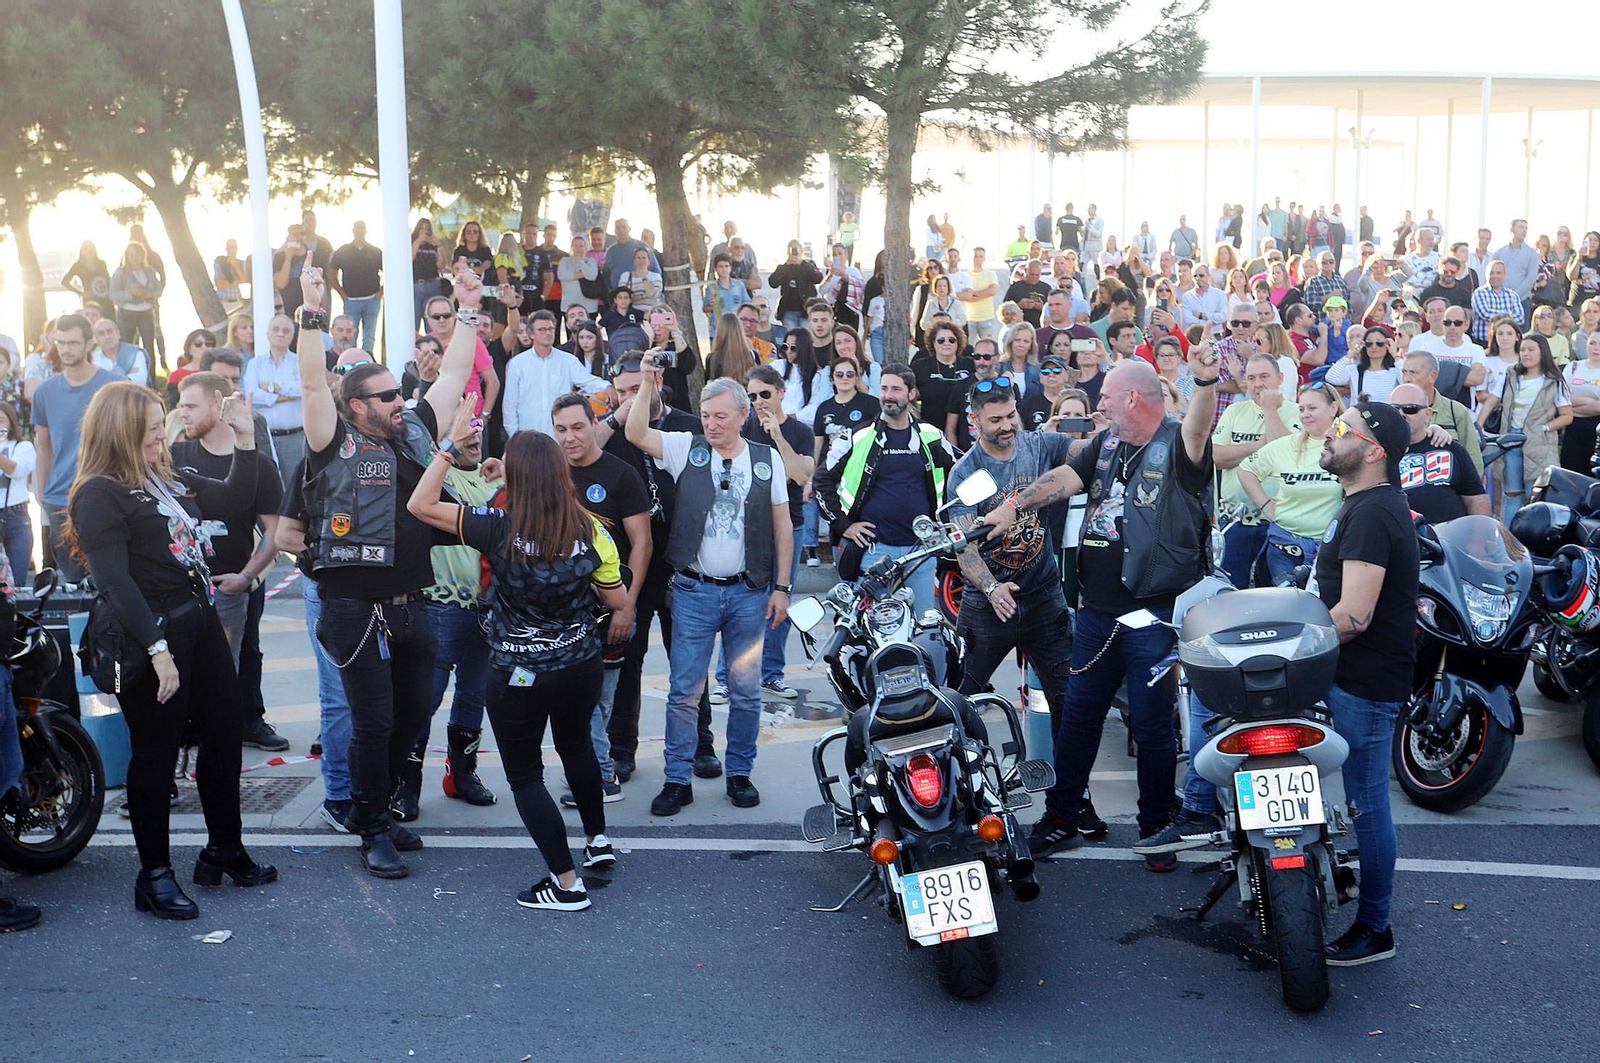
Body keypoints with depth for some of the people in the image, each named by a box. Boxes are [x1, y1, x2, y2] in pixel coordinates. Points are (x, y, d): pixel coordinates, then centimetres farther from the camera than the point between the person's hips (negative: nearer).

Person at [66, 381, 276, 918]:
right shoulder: (100, 495, -13)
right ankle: (155, 875, 14)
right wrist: (156, 648, -26)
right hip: (152, 636, -9)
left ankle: (224, 851, 30)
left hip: (199, 622, 9)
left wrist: (245, 440, 11)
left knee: (225, 734, 15)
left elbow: (234, 497, 24)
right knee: (157, 753, 1)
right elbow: (113, 582, -21)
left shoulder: (168, 479, 11)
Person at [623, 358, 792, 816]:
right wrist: (648, 382, -21)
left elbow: (782, 527, 5)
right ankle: (677, 780, 10)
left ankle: (740, 774, 22)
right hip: (694, 592, 0)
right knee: (684, 690, 2)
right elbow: (636, 433, -12)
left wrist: (781, 587, 2)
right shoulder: (687, 449, 2)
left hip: (749, 593, 1)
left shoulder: (766, 459, 3)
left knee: (745, 691, 8)